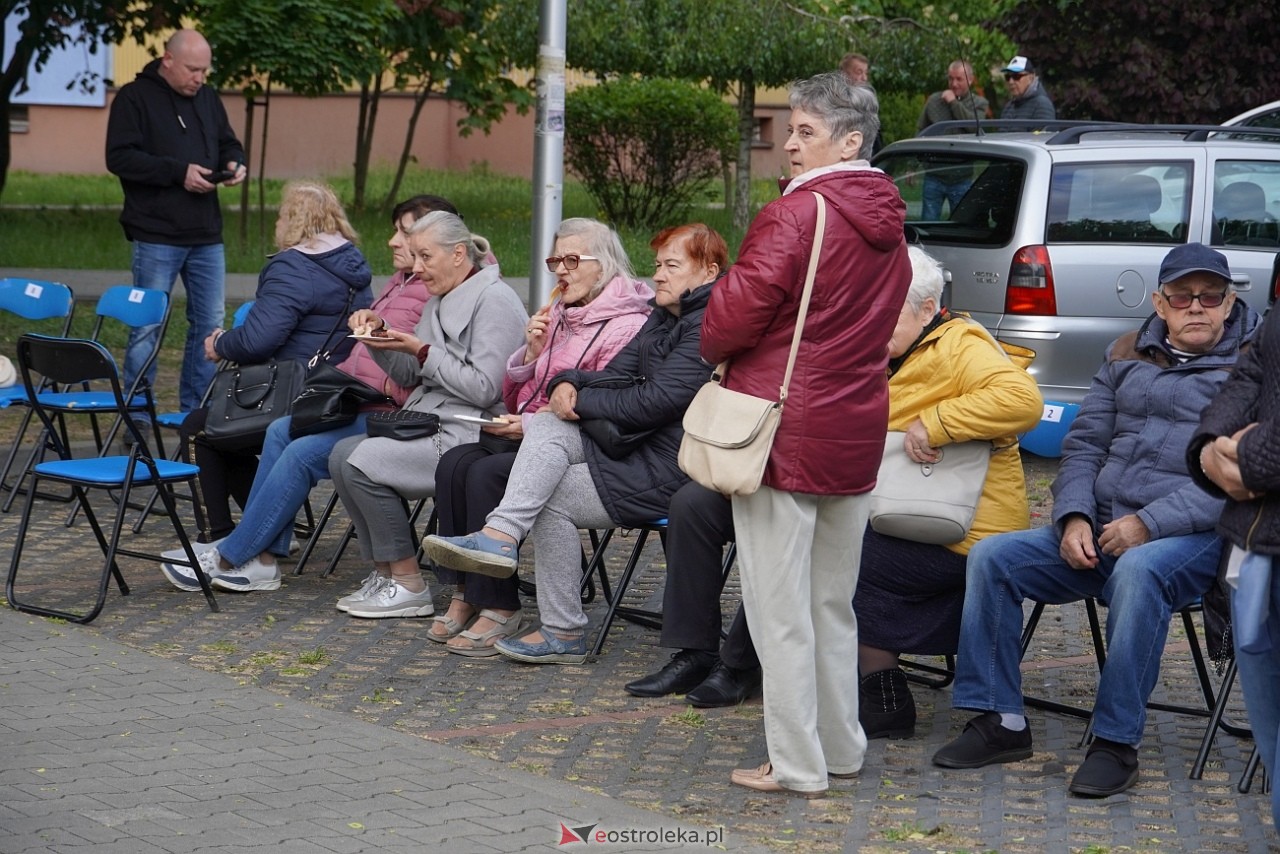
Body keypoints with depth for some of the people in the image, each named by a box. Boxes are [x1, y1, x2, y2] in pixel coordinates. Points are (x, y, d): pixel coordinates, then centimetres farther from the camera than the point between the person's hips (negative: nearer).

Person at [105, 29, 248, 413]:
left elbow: (228, 144, 22)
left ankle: (197, 410, 20)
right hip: (156, 237, -6)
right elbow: (120, 157, -14)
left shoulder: (208, 99, 13)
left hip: (207, 236, 6)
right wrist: (179, 172, -20)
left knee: (209, 324, 10)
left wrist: (235, 165, -2)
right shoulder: (134, 97, -6)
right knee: (147, 325, -1)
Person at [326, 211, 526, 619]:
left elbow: (484, 388, -18)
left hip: (469, 435, -10)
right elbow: (410, 376, 21)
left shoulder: (494, 301, -11)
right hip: (432, 425, 10)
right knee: (343, 454, -6)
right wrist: (380, 336, 6)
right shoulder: (441, 300, 18)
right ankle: (385, 571, 2)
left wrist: (422, 351, -15)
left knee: (359, 462, -21)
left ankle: (409, 585, -11)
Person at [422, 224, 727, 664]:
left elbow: (655, 401, -22)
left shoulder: (709, 327, -15)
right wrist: (568, 384, -8)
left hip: (667, 469, -9)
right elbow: (617, 375, 14)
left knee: (552, 497, -12)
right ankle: (500, 536, -26)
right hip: (635, 446, 9)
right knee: (546, 426, -11)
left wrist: (581, 402, -10)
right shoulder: (663, 318, 18)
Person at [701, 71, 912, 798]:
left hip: (784, 430, -8)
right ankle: (841, 747, 27)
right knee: (834, 604, 19)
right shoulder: (888, 229, 10)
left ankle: (798, 766, 4)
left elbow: (740, 309, -19)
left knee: (781, 608, 0)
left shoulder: (798, 213, -15)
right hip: (855, 431, 8)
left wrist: (716, 349, 4)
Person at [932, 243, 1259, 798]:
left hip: (1195, 537, -5)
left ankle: (1116, 743, -29)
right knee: (992, 557, -13)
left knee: (1137, 570, -39)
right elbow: (1084, 444, 15)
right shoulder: (1127, 356, 17)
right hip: (1100, 528, 6)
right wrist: (1074, 518, -5)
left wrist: (1150, 524, -20)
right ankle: (1000, 721, -6)